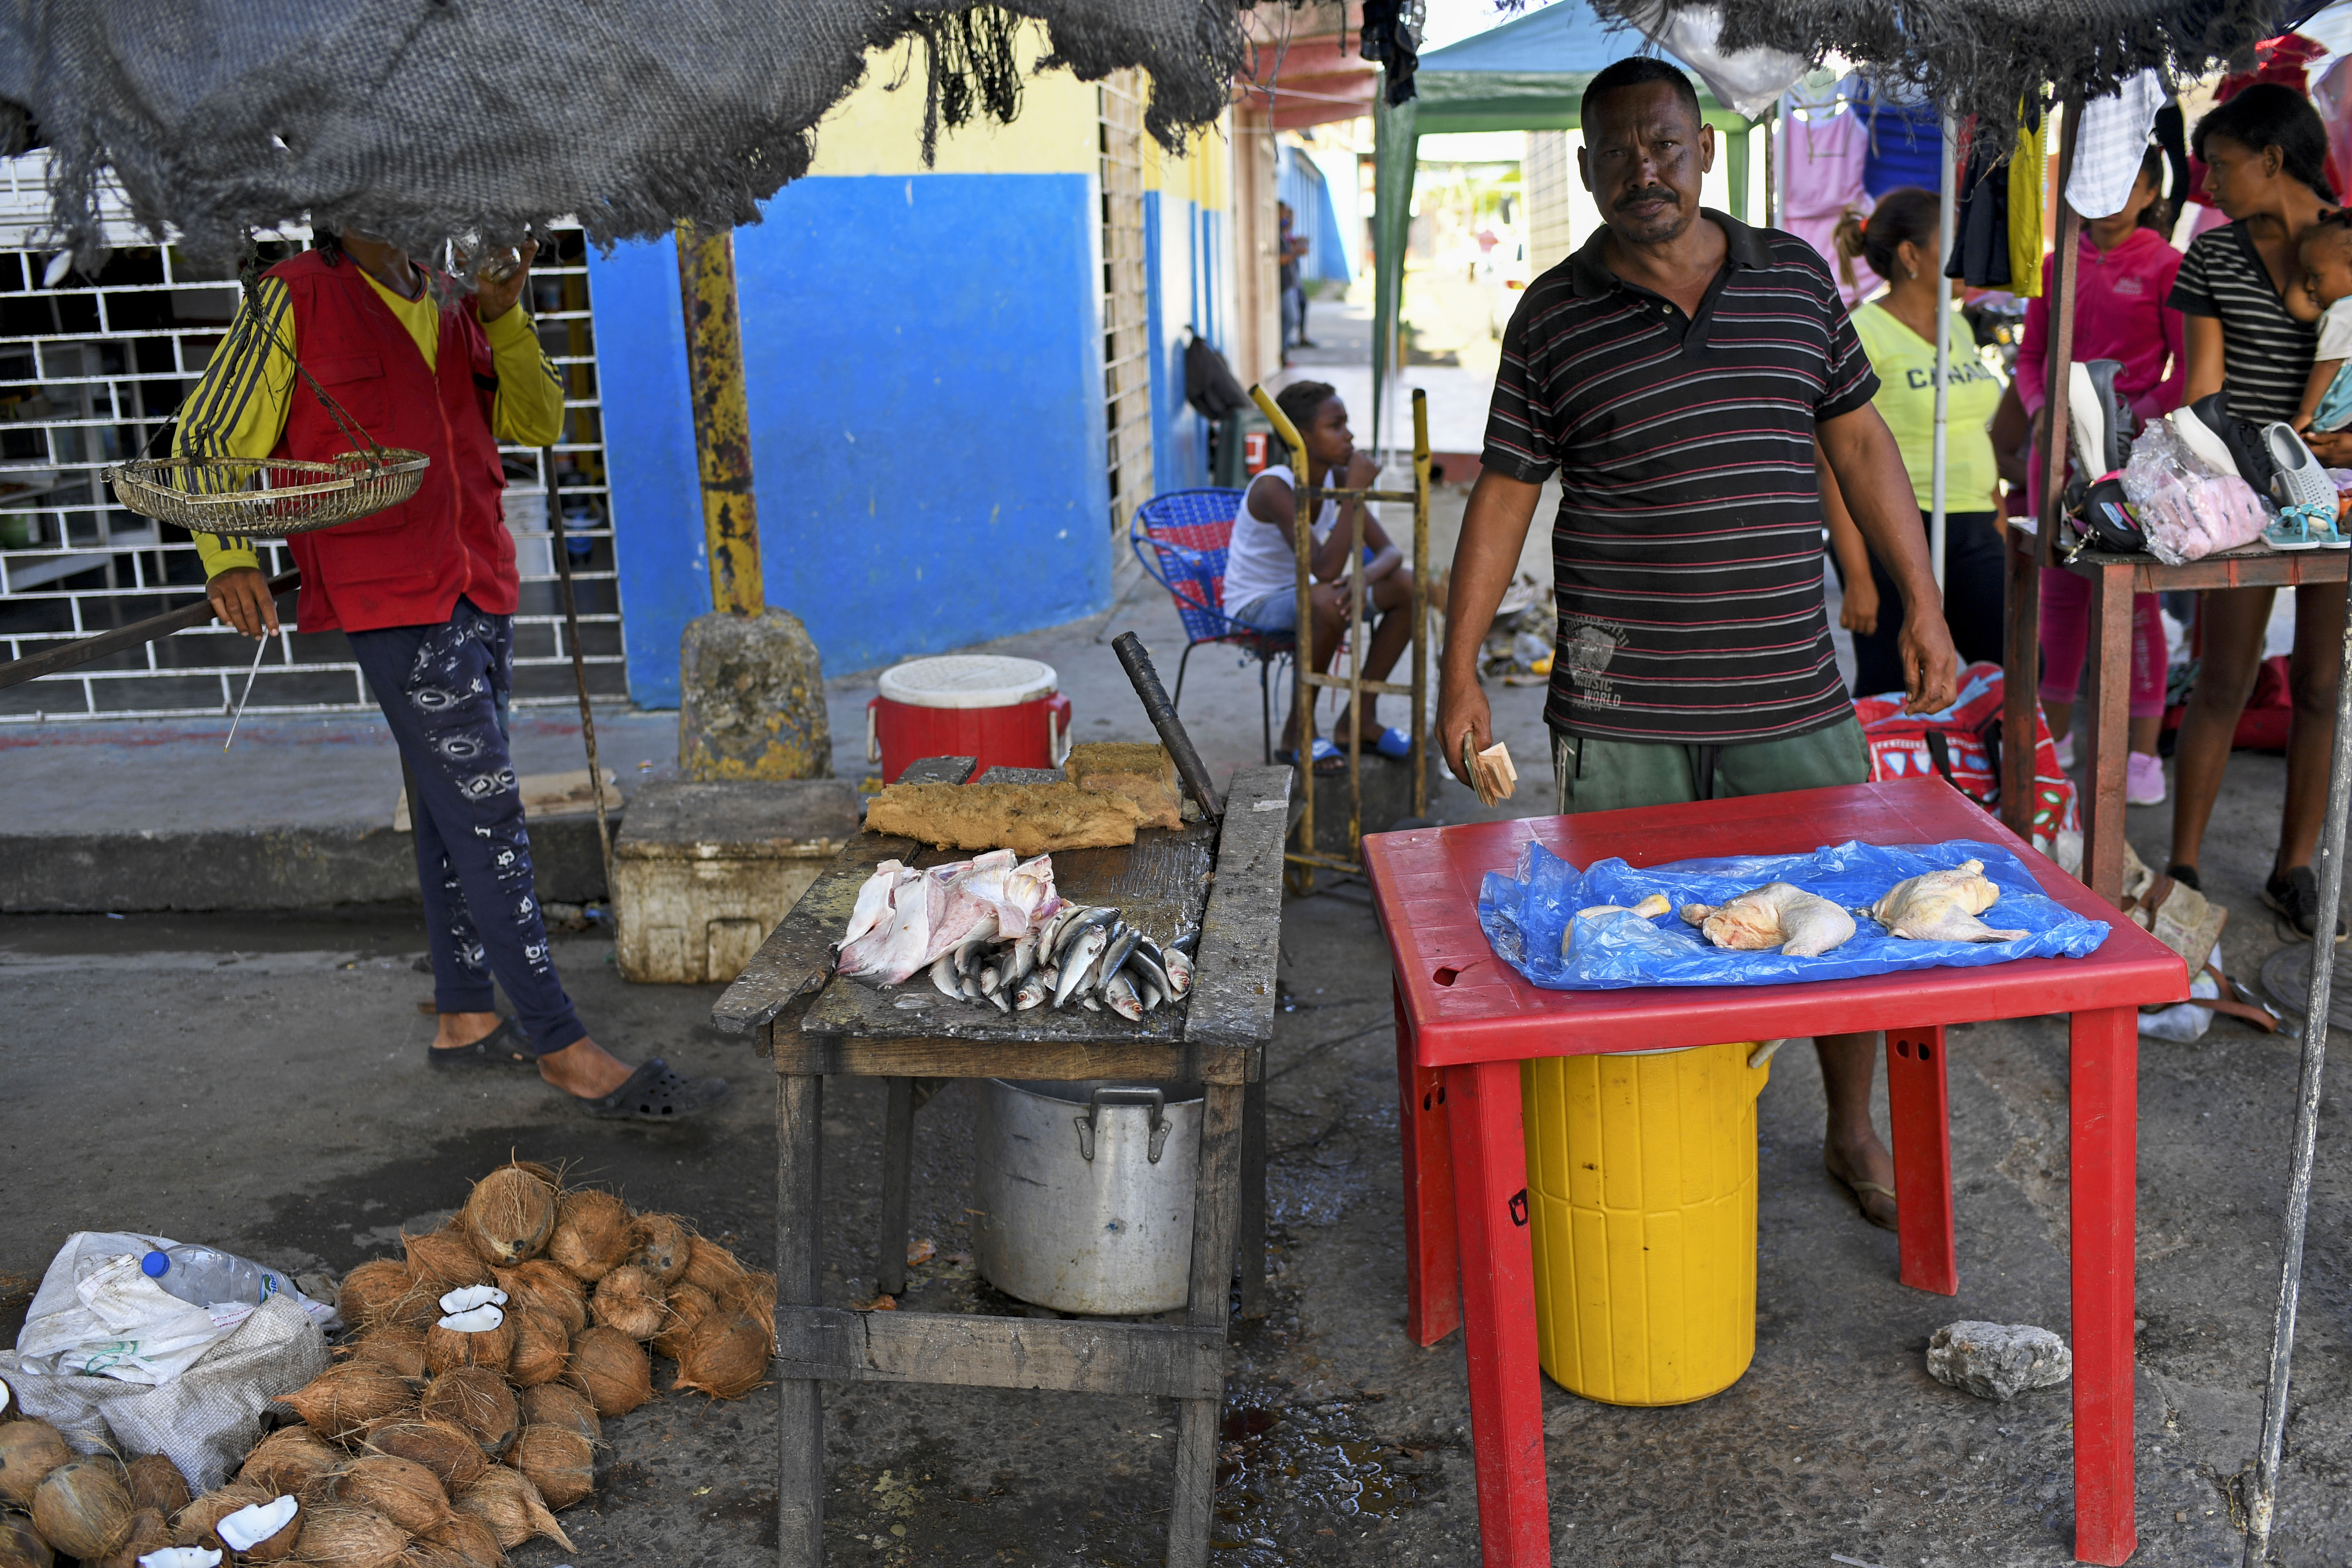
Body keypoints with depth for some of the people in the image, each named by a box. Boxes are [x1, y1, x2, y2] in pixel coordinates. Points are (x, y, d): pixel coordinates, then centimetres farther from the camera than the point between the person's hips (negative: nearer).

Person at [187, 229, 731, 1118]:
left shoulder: (448, 303, 12)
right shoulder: (296, 299, -5)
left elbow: (537, 422, 12)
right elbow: (208, 440, -4)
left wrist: (504, 313, -2)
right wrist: (228, 558, -19)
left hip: (478, 590, 7)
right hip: (389, 602, -7)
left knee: (451, 811, 15)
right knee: (486, 817, -10)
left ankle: (464, 1020, 26)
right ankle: (569, 1055, -8)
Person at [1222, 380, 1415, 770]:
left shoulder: (1337, 479, -5)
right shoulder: (1274, 488, -28)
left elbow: (1390, 552, -6)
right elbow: (1326, 571, -37)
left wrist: (1364, 577, -30)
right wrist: (1354, 492, -37)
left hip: (1302, 595, 8)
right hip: (1254, 606, -8)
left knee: (1407, 586, -6)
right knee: (1328, 601, -37)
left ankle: (1361, 716, 3)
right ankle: (1299, 731, -19)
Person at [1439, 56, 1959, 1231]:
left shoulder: (1795, 278, 7)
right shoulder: (1554, 316, 1)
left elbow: (1859, 442, 12)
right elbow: (1503, 492, 3)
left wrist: (1922, 607, 8)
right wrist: (1459, 669, -1)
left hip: (1790, 693, 2)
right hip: (1620, 707, -2)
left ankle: (1853, 1134, 33)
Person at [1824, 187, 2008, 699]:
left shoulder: (1958, 327, 14)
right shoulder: (1862, 334, -10)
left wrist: (2000, 534, 18)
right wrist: (1857, 577, -19)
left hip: (1972, 533, 8)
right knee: (1890, 695, -2)